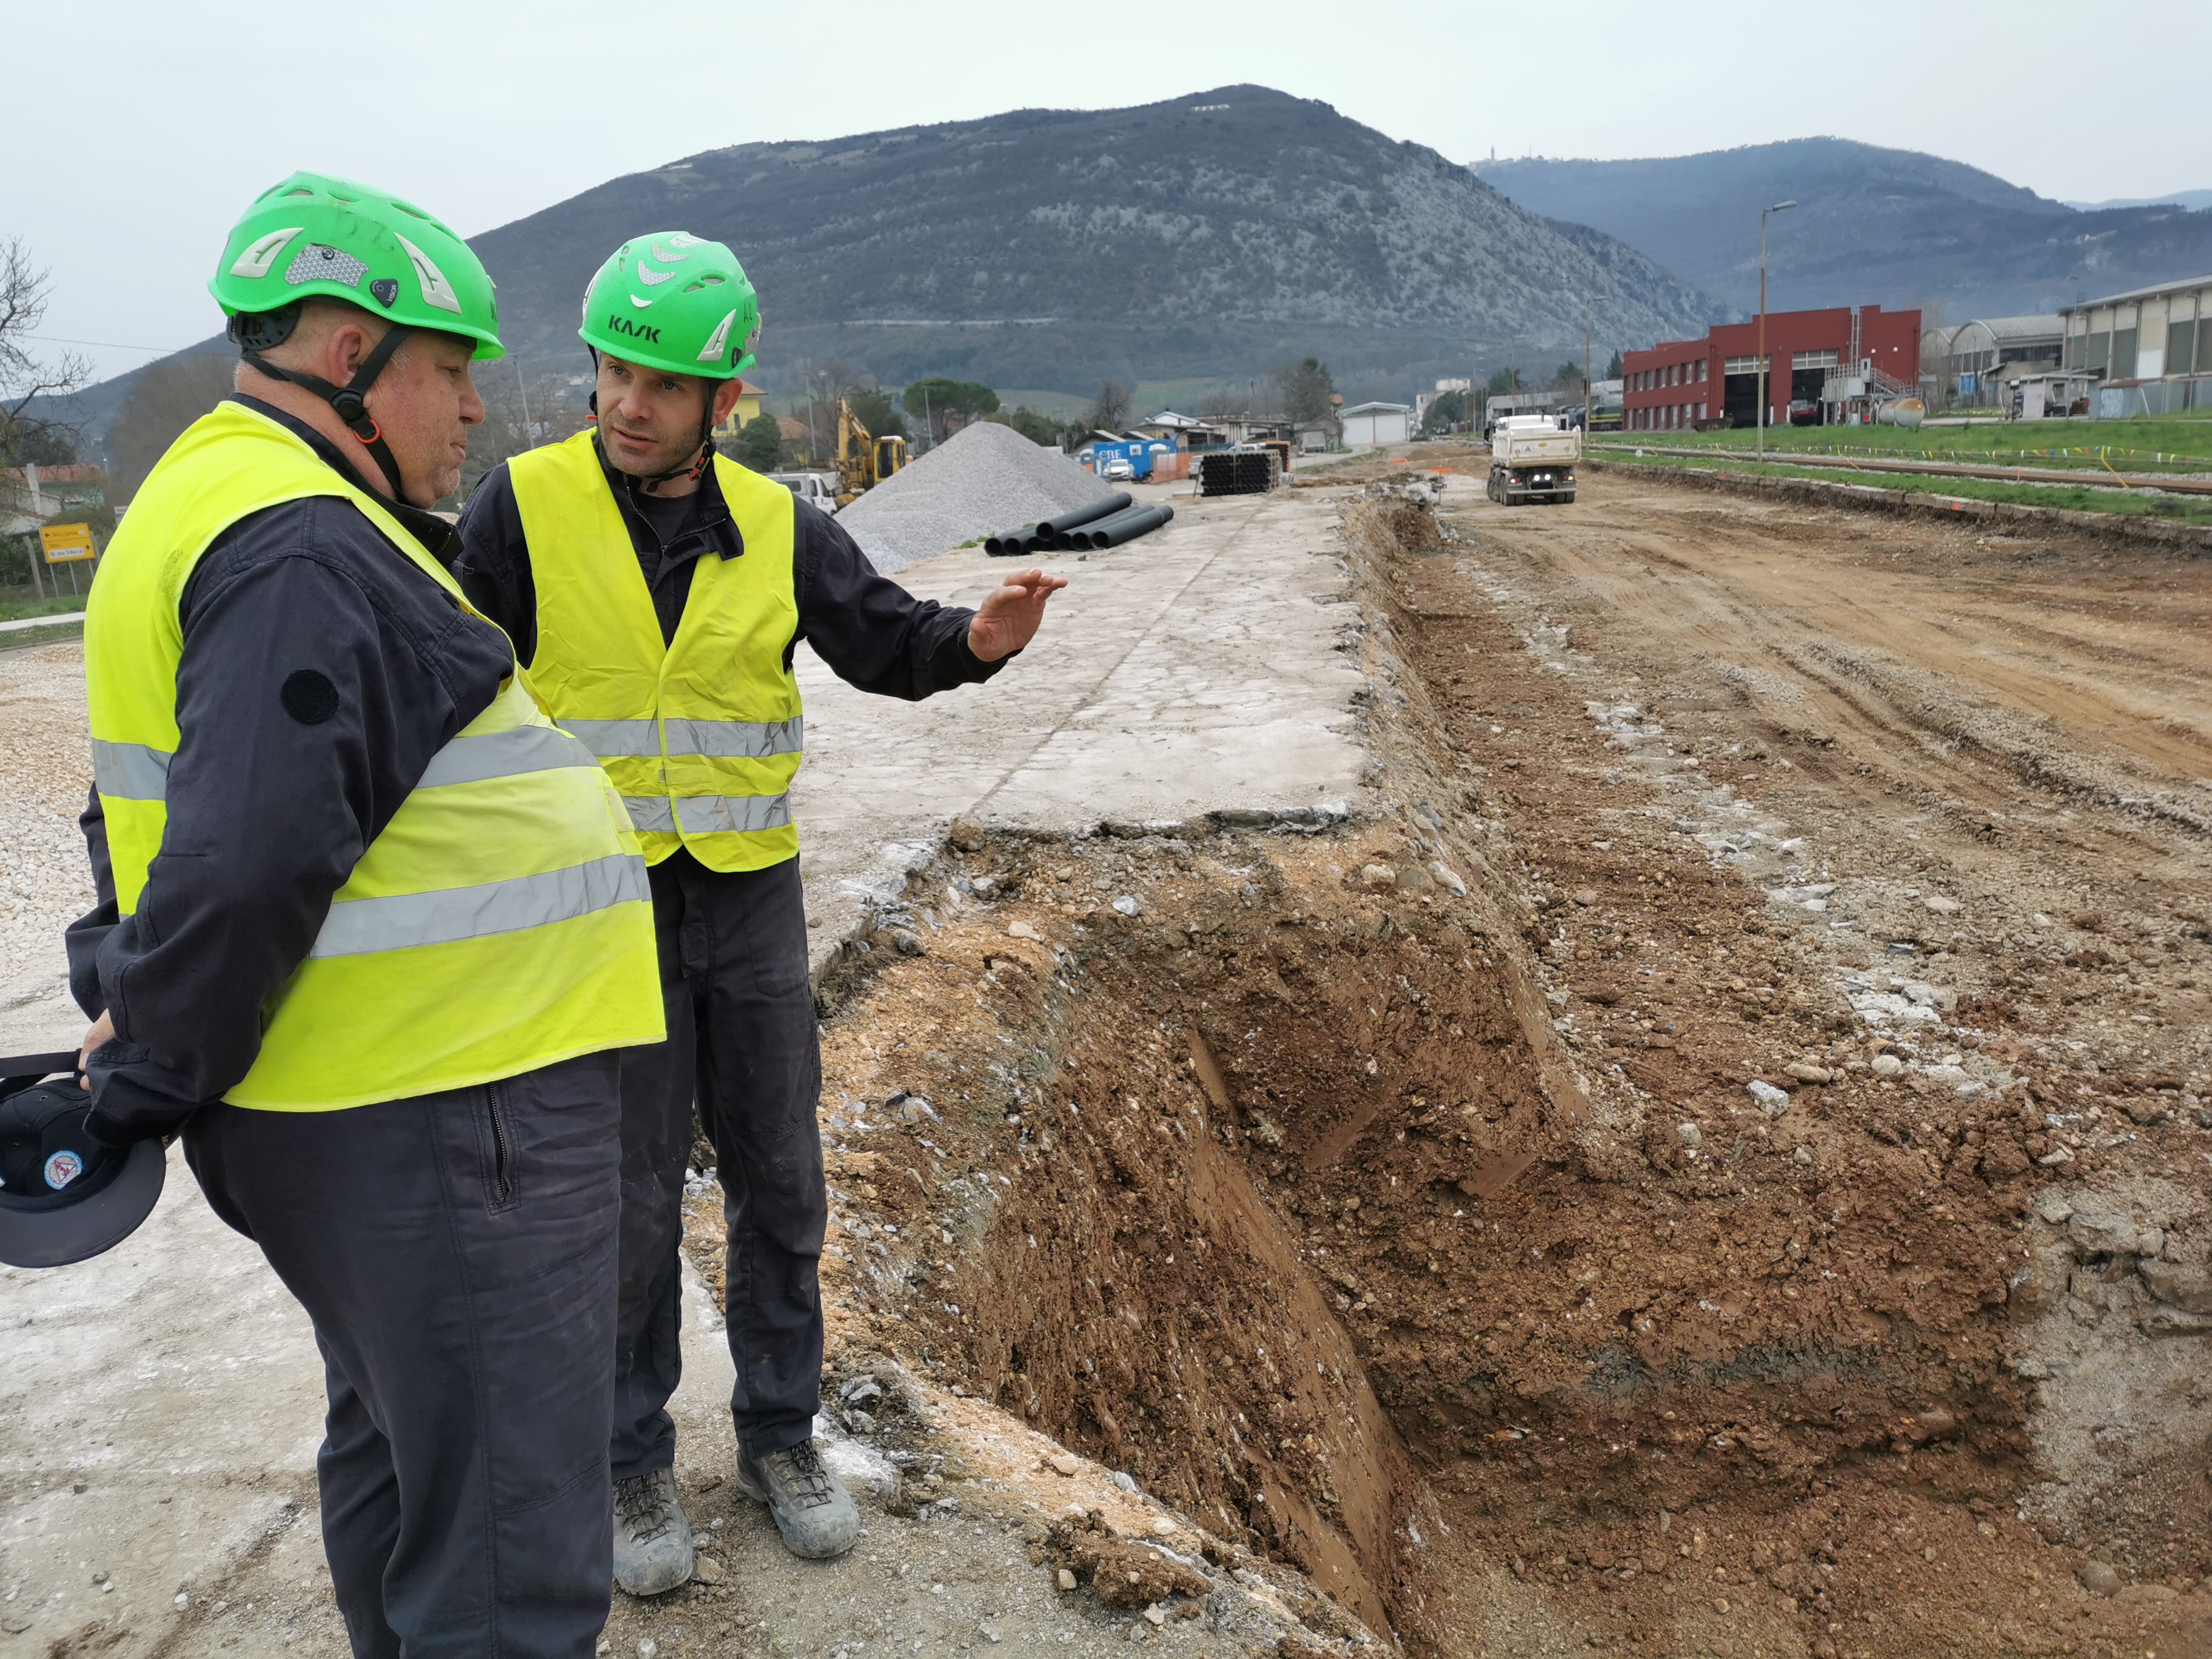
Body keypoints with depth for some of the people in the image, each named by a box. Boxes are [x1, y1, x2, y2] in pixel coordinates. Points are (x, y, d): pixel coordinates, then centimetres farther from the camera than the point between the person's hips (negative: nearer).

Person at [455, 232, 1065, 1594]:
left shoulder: (776, 527, 2)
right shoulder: (524, 508, -6)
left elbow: (883, 641, 4)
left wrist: (974, 640, -18)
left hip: (752, 894, 3)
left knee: (780, 1178, 10)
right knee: (630, 1201, 4)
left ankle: (781, 1434, 29)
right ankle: (635, 1463, 24)